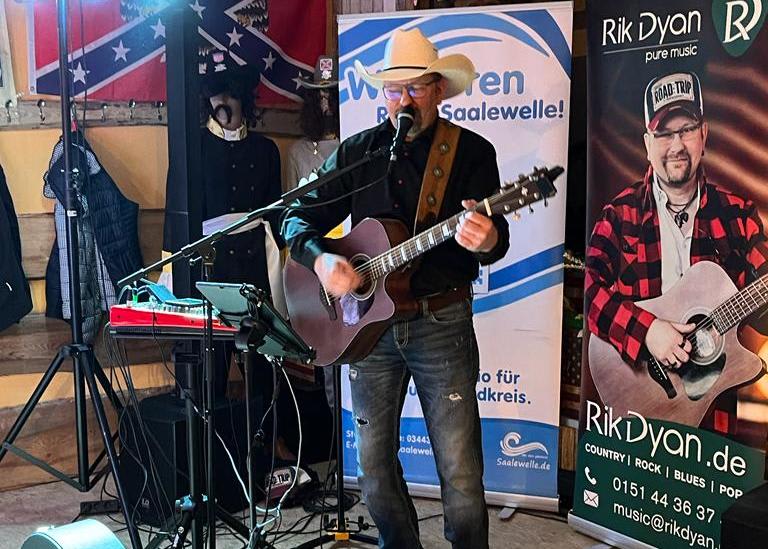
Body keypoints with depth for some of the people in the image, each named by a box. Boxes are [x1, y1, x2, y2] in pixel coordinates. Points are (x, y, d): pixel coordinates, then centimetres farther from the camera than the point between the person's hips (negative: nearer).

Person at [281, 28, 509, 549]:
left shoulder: (472, 152, -1)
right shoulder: (357, 152, 7)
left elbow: (495, 237, -10)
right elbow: (299, 217, 8)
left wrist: (487, 240, -34)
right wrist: (320, 258, -13)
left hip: (442, 323, -3)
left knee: (461, 475, -3)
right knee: (374, 465, 13)